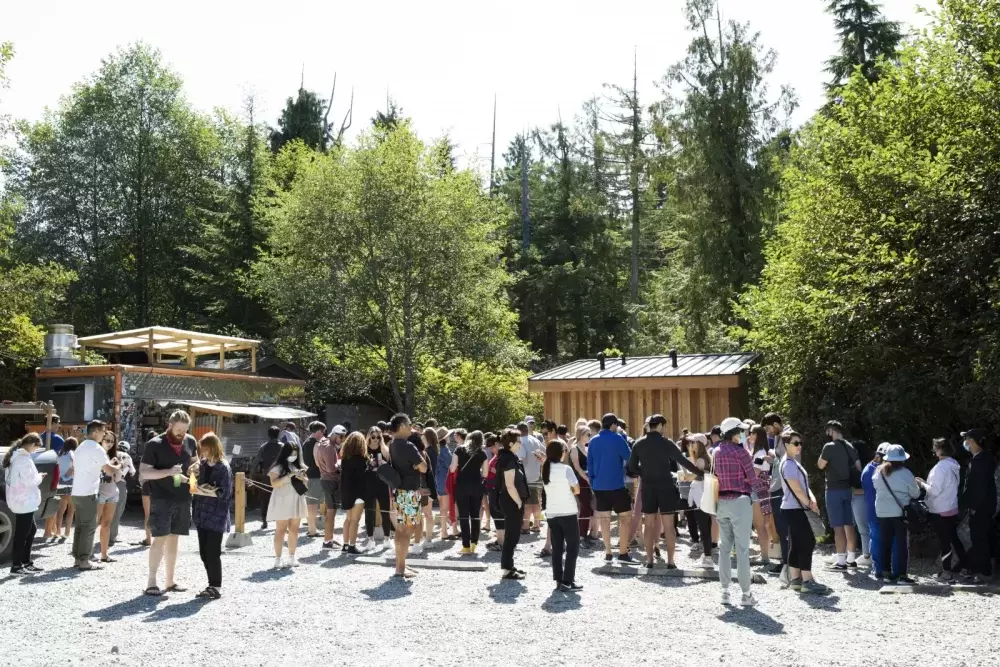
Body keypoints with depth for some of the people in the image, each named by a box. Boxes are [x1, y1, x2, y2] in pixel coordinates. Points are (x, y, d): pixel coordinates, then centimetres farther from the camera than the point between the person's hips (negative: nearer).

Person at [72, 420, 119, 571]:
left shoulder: (80, 447, 17)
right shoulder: (97, 449, -12)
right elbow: (109, 471, -14)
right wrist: (119, 466, 7)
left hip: (77, 493, 9)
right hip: (88, 493, -9)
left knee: (80, 526, 12)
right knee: (89, 527, -5)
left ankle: (77, 558, 14)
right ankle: (84, 561, -5)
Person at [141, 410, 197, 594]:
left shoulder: (190, 442, 4)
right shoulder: (155, 444, -10)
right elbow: (143, 472, -12)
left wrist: (193, 470, -2)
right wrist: (169, 471, -24)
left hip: (183, 499, 5)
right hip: (161, 499, -5)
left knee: (173, 539, 12)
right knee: (160, 538, -8)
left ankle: (170, 581, 20)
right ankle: (151, 581, 0)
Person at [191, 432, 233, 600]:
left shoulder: (223, 468, -11)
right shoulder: (202, 465, 10)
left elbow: (225, 494, -14)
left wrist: (204, 492, -16)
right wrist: (195, 486, -2)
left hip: (216, 517, -7)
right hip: (202, 514, 7)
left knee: (213, 553, -4)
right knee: (204, 553, 10)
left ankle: (216, 587, 6)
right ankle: (212, 585, 21)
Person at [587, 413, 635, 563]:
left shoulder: (593, 441, 8)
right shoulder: (617, 439, -9)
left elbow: (589, 464, 11)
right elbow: (629, 457, -3)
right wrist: (624, 438, 4)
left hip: (599, 486, 6)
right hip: (616, 485, -6)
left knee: (604, 518, 9)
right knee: (625, 516, 1)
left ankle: (608, 552, 10)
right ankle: (623, 553, -3)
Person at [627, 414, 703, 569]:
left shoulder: (638, 444, 2)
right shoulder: (666, 442, -8)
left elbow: (632, 467, 6)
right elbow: (683, 461, -7)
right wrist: (701, 473, 1)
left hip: (647, 487, 3)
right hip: (665, 486, -3)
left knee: (649, 524, 9)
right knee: (668, 525, 2)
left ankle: (649, 560, 11)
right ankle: (670, 561, 2)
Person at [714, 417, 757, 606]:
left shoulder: (717, 452, 9)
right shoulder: (740, 451, -10)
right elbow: (752, 478, -7)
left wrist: (731, 481, 7)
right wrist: (744, 480, 11)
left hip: (721, 502, 6)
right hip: (740, 501, -6)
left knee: (724, 547, 11)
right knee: (742, 548, -2)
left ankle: (725, 591, 13)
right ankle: (746, 593, 1)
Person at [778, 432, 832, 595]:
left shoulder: (794, 463, 18)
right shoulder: (788, 464, -15)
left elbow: (804, 485, 14)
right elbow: (796, 489, -19)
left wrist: (812, 498, -4)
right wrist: (810, 504, -7)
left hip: (795, 508, 10)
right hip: (794, 508, -10)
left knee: (796, 544, 10)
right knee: (808, 542, -11)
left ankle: (795, 579, 14)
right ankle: (807, 582, -11)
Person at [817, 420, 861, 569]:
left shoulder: (829, 446, -13)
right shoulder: (850, 447, 10)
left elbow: (820, 465, -4)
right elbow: (859, 467, 11)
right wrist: (855, 483, 18)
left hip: (834, 490, -7)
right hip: (848, 489, 7)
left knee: (838, 527, -6)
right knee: (849, 525, 12)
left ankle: (841, 561, -5)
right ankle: (851, 559, 18)